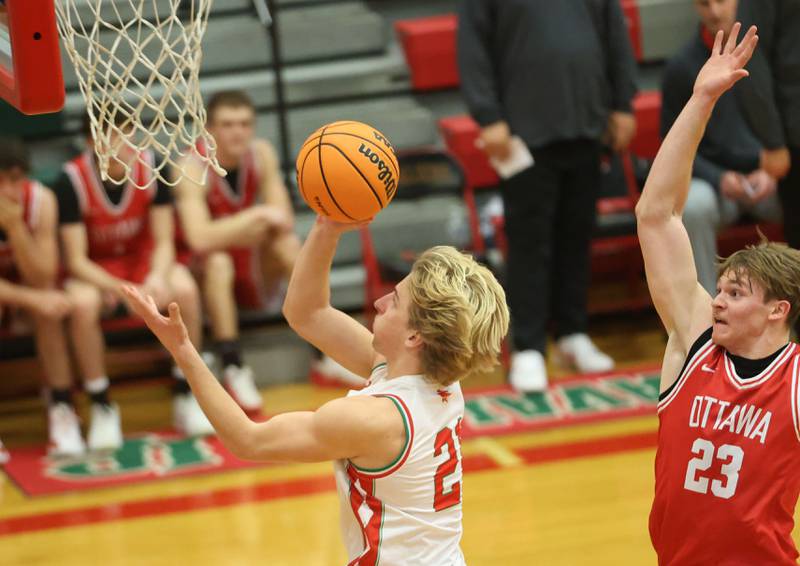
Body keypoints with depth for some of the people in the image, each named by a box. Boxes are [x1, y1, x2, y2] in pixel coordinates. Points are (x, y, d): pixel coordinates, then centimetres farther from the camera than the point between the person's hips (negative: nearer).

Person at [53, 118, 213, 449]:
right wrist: (122, 290, -37)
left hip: (142, 258, 2)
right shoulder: (72, 181, -22)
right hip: (94, 269, -2)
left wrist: (157, 277, -34)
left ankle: (184, 397, -12)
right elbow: (76, 260, -20)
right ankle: (102, 407, -19)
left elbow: (164, 242, -10)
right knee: (83, 303, -37)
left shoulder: (151, 167, -14)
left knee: (185, 289, -30)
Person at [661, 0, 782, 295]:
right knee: (693, 205, -35)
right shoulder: (682, 66, -1)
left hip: (768, 181, 1)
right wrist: (719, 179, -14)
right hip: (712, 176, -1)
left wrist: (772, 171, -14)